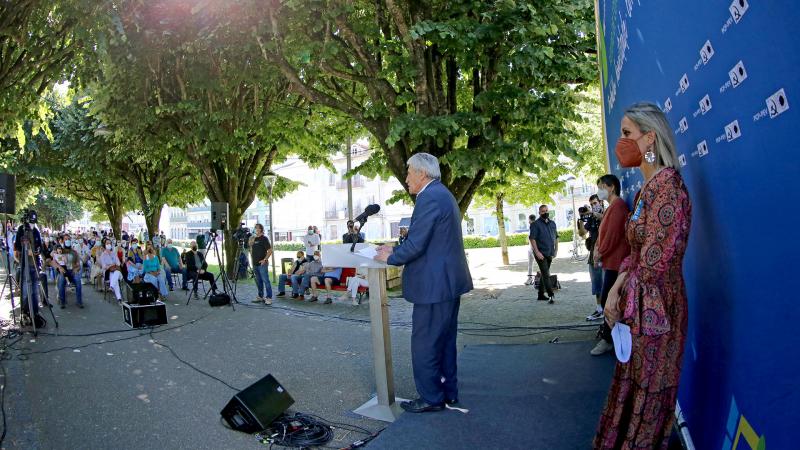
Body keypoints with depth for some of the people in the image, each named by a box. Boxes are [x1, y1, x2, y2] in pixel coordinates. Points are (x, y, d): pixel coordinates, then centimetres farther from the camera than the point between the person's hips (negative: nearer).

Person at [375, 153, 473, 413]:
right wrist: (396, 249, 13)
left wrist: (390, 258, -6)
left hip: (434, 284, -11)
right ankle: (448, 392, 30)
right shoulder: (442, 194, 15)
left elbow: (416, 244, -22)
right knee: (445, 341, 19)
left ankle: (431, 398, 13)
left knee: (424, 345, 2)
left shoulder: (429, 198, -18)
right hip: (449, 281, 11)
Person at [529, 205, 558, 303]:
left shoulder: (552, 223, 12)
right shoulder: (535, 224, -8)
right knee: (546, 275, -11)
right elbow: (532, 238, -14)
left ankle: (541, 295, 22)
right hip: (541, 253, -7)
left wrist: (556, 249, 9)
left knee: (544, 274, 13)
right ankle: (551, 295, -14)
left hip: (550, 254, 7)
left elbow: (556, 237, 19)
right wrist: (537, 252, -20)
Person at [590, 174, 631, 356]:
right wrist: (597, 249, 5)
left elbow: (613, 233, -18)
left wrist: (600, 253, -9)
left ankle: (608, 339, -1)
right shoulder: (612, 206, 20)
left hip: (615, 261, -10)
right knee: (607, 300, 14)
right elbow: (603, 232, 20)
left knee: (607, 300, -8)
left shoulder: (618, 204, -12)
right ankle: (608, 330, 23)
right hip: (610, 260, 10)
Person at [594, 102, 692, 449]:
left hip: (655, 309, -9)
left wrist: (627, 301, -9)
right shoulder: (646, 188, 11)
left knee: (648, 392, 6)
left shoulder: (667, 183, -18)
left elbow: (655, 261, -21)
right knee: (632, 387, 20)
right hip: (639, 307, 9)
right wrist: (616, 288, -1)